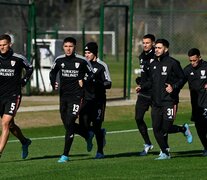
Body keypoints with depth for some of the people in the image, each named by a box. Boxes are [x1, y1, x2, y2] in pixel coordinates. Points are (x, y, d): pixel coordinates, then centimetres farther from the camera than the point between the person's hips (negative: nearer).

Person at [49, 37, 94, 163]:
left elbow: (91, 75, 5)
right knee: (66, 124, 10)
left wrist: (83, 82, -11)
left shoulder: (81, 61, -6)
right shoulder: (59, 60, 4)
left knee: (70, 124, -13)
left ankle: (65, 154, -9)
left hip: (76, 96, -5)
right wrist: (54, 84, 5)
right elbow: (52, 72, 22)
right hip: (63, 95, 5)